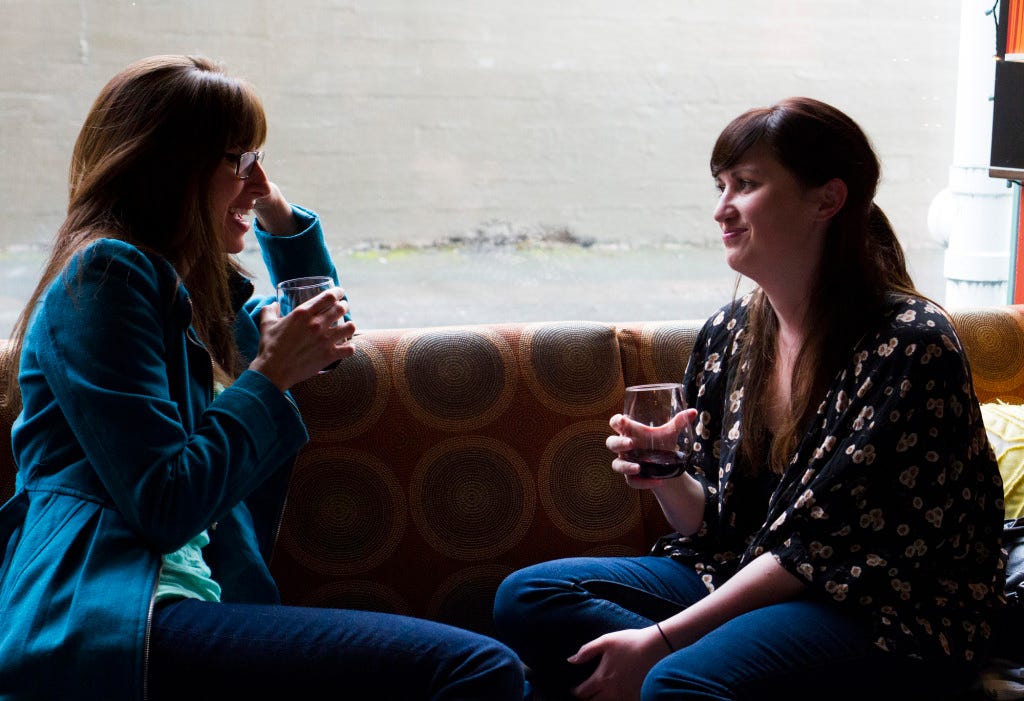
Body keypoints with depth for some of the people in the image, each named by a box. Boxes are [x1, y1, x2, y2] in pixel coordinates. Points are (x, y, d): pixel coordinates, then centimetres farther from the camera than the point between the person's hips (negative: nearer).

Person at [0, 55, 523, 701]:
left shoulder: (198, 286, 21)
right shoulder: (107, 272, -7)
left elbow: (327, 338, 41)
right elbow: (164, 506, -14)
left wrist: (281, 215, 26)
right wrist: (272, 376, -6)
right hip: (104, 624, -10)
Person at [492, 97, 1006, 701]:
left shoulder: (910, 344, -16)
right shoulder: (727, 334, 5)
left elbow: (819, 543, -19)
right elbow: (716, 523, 13)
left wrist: (660, 639, -21)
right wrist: (667, 479, -11)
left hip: (890, 617, -8)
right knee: (527, 595, -8)